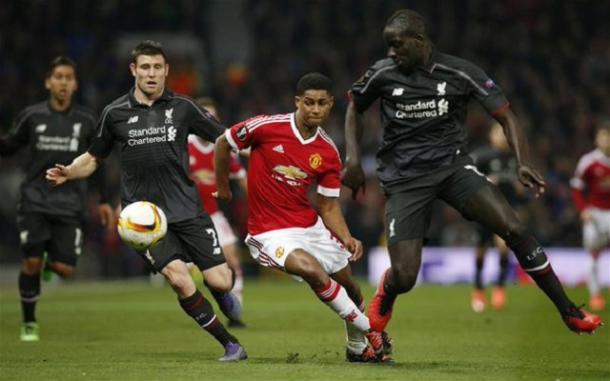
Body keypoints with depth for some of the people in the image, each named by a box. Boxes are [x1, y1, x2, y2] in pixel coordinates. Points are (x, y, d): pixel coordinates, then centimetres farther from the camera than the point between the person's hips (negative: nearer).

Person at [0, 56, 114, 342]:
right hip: (35, 202, -1)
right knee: (31, 262, -10)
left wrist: (104, 201, 12)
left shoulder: (86, 120, 3)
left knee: (65, 269, -9)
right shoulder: (31, 116, 0)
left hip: (70, 205, 1)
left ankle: (51, 261, 29)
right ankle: (29, 323, 10)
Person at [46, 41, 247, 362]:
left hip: (186, 208, 1)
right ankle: (231, 345, -6)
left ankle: (222, 294, 34)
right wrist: (68, 172, -5)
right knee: (178, 277, -22)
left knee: (220, 282, -8)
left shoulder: (182, 107, 3)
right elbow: (93, 158, 15)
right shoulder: (115, 113, 4)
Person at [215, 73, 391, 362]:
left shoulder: (328, 153, -3)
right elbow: (223, 143, 0)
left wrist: (347, 239, -15)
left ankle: (358, 347, 40)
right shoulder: (266, 127, -16)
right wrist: (222, 188, 7)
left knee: (349, 287, 10)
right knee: (313, 270, -30)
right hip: (270, 232, -5)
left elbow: (329, 207, 2)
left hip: (311, 226, 5)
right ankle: (370, 332, -13)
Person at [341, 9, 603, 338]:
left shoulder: (460, 73, -6)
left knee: (514, 230, -19)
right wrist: (353, 160, 7)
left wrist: (522, 163, -19)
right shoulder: (382, 74, -2)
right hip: (403, 178, 0)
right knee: (404, 278, -12)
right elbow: (354, 107, 18)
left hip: (453, 165, 0)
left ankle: (569, 312, -7)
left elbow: (505, 116, -3)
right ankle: (384, 296, 28)